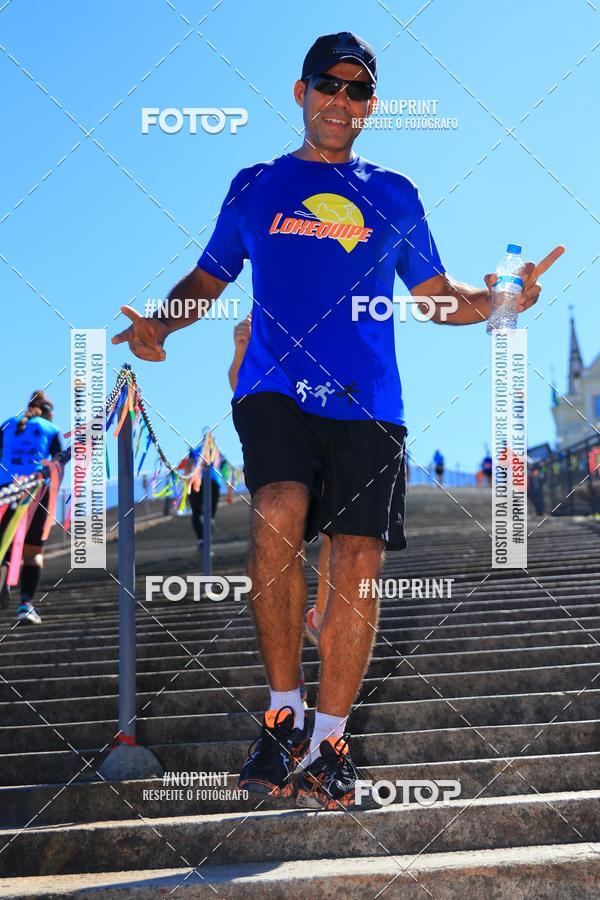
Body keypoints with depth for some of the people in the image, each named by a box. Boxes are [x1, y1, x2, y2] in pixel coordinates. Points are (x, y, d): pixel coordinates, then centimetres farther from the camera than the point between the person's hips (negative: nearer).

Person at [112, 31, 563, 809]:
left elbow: (436, 296, 20)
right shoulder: (255, 186, 17)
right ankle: (282, 713, -13)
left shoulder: (394, 196, 18)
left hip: (367, 402, 1)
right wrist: (161, 322, 1)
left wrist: (499, 302, 0)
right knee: (278, 515, -27)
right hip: (275, 389, -1)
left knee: (359, 566, -6)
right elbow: (209, 278, 21)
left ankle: (327, 742, 8)